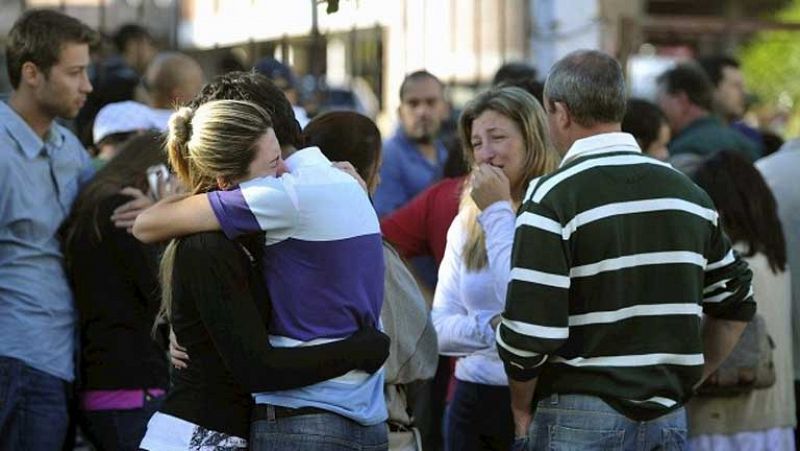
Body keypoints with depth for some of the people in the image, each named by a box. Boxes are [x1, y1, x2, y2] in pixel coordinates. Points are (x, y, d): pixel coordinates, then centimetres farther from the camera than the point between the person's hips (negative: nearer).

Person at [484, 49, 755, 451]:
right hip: (669, 418, 5)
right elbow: (736, 303, 16)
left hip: (579, 418, -5)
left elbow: (528, 332, -16)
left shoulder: (553, 198, -11)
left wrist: (521, 409, -1)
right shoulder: (689, 193, 8)